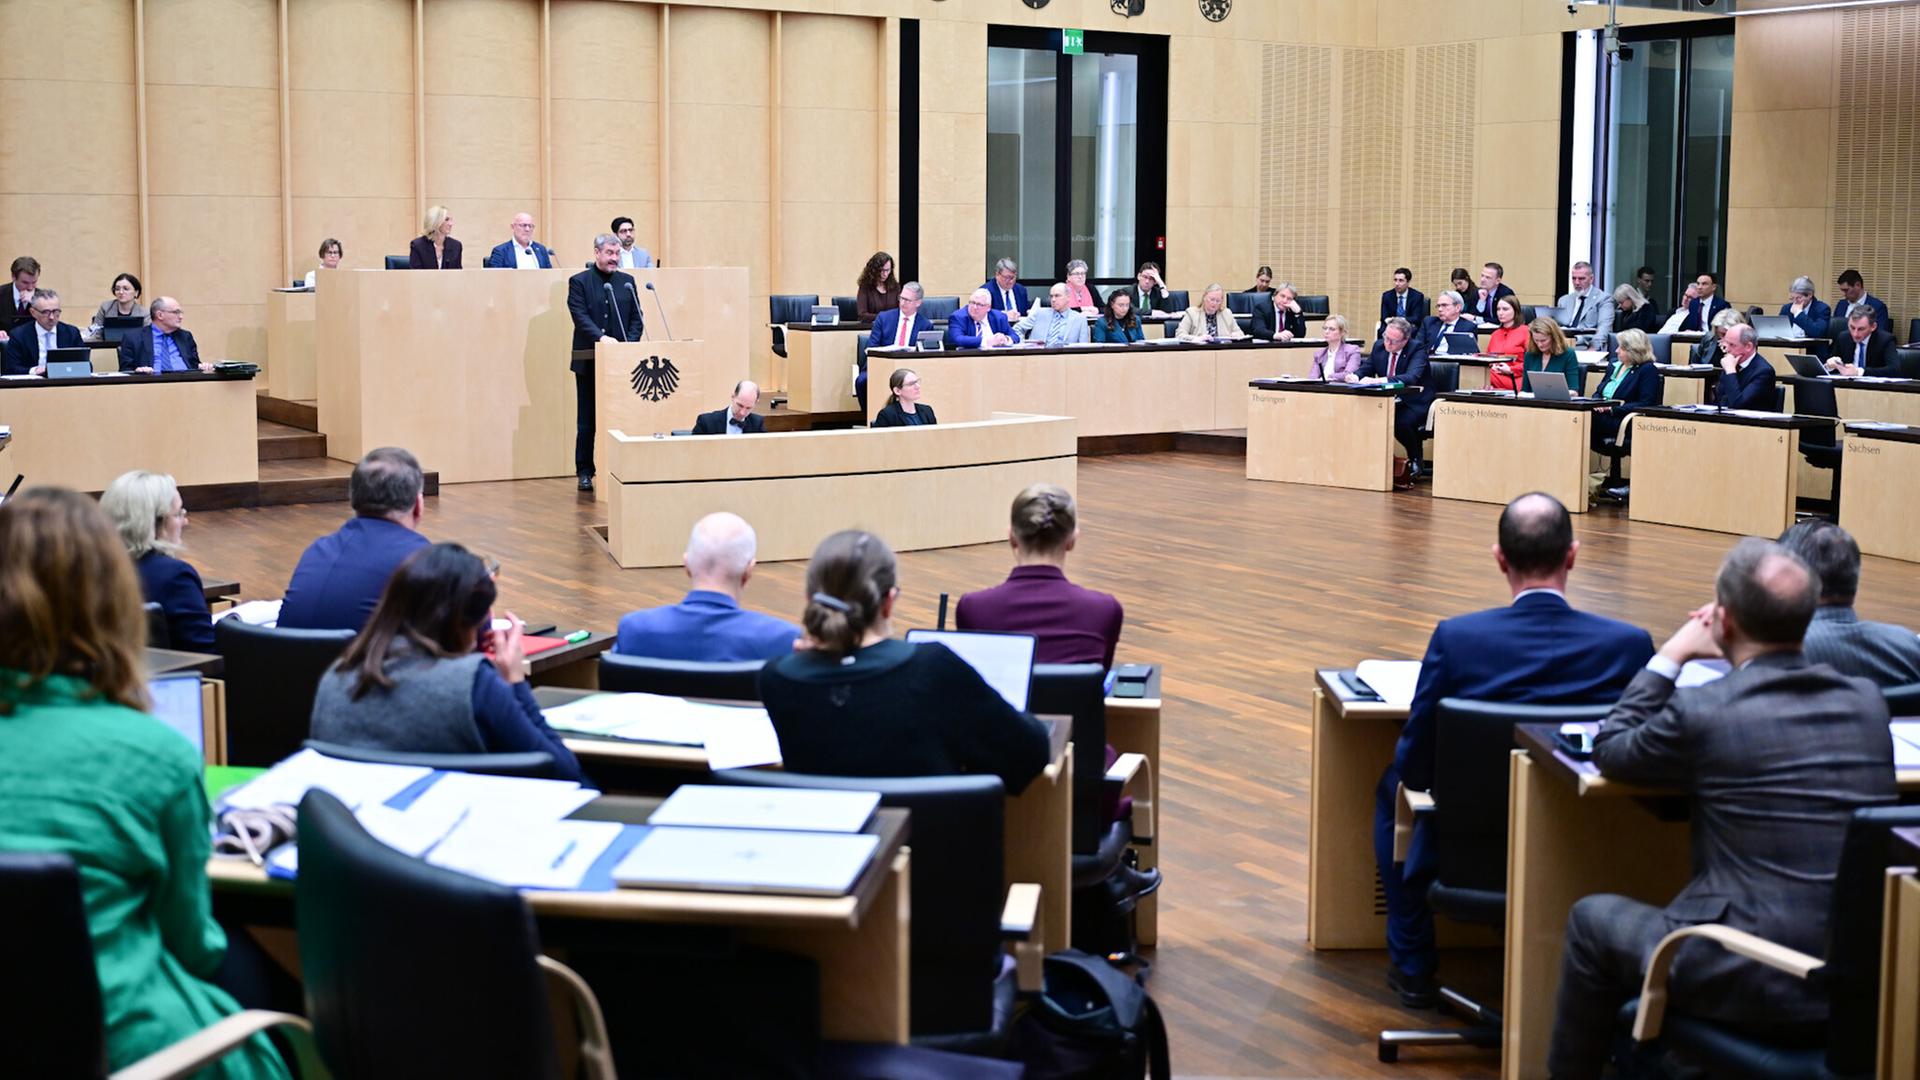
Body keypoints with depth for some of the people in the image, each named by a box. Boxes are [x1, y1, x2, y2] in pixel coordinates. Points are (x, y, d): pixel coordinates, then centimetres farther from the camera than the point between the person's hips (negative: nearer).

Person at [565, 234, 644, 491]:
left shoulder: (627, 281, 11)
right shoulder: (579, 282, -1)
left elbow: (637, 317, 9)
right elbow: (580, 316, -11)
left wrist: (629, 344, -7)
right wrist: (600, 337, -26)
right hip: (589, 362, -3)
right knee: (587, 420, 3)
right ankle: (584, 472, 9)